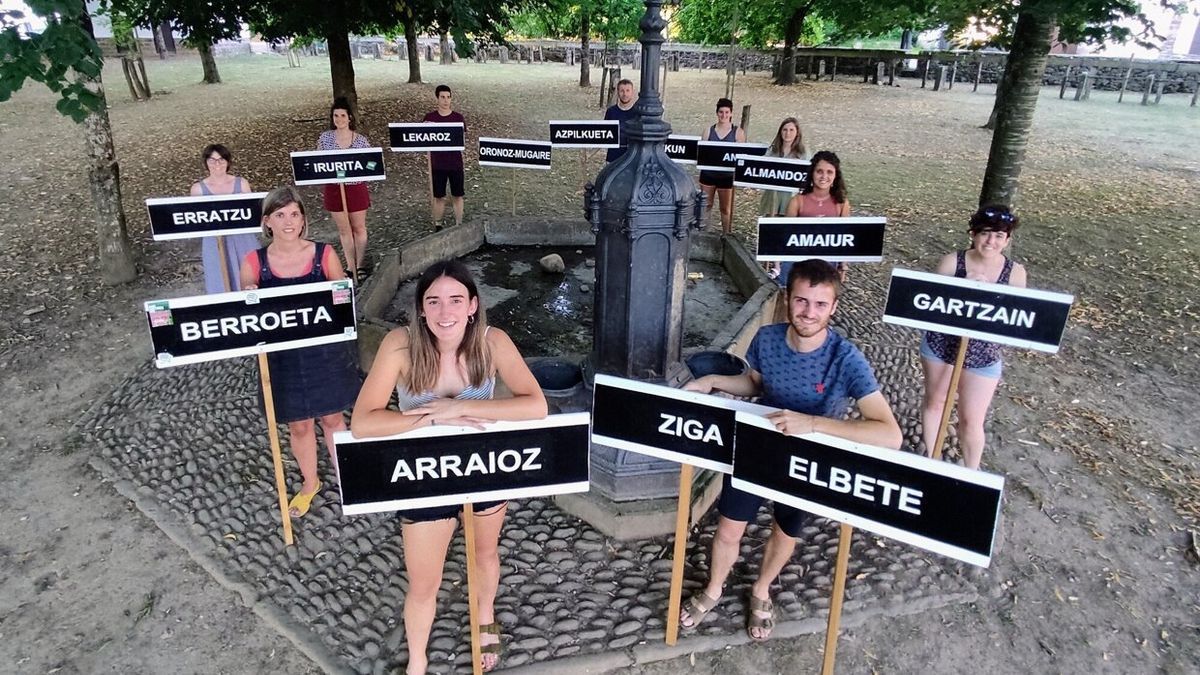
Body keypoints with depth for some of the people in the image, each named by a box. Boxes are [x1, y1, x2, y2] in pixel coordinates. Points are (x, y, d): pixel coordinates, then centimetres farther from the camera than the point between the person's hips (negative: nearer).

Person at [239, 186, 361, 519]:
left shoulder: (324, 254, -8)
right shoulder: (254, 262, -7)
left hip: (325, 352, -1)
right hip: (282, 357, 1)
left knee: (332, 418, 14)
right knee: (298, 425, 15)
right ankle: (310, 483, 39)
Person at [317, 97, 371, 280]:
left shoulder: (361, 140, -5)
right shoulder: (325, 138, -2)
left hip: (356, 188, -1)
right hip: (334, 189, 1)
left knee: (359, 228, 10)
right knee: (344, 229, 10)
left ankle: (359, 266, 25)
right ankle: (350, 268, 20)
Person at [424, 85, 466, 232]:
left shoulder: (458, 117, -1)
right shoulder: (429, 117, 0)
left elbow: (462, 140, 0)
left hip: (455, 163, 0)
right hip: (437, 164, 0)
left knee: (457, 196, 5)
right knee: (438, 197, 8)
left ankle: (459, 226, 16)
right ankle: (437, 226, 20)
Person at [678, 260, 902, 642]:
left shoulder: (846, 360, -30)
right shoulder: (766, 339, -19)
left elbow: (891, 435, -37)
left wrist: (811, 423, -44)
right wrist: (713, 382, -12)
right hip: (756, 448, 2)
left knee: (785, 534, 23)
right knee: (727, 532, 11)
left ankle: (761, 591, 54)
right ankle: (713, 590, 44)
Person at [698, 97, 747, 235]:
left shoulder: (738, 132, 0)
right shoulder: (708, 131, 5)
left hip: (727, 176, -2)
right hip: (708, 173, 2)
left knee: (726, 208, 7)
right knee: (705, 206, 7)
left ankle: (726, 235, 17)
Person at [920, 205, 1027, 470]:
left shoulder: (1015, 273, -9)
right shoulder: (952, 262, -13)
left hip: (983, 356, 0)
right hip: (940, 346, 1)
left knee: (972, 420, 3)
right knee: (935, 401, 19)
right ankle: (930, 456, 40)